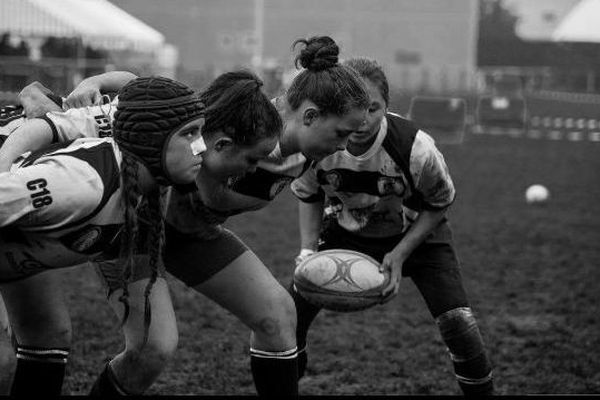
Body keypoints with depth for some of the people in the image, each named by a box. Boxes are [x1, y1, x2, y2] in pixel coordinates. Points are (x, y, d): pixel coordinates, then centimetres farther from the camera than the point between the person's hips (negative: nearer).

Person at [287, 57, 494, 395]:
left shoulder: (416, 149, -34)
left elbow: (438, 207, -14)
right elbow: (309, 199, -4)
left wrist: (399, 255, -24)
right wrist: (308, 250, -17)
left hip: (416, 232, -2)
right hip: (345, 231, 2)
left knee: (457, 324, -19)